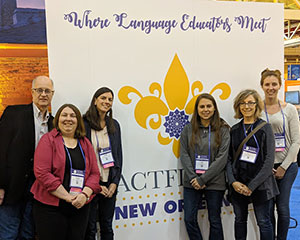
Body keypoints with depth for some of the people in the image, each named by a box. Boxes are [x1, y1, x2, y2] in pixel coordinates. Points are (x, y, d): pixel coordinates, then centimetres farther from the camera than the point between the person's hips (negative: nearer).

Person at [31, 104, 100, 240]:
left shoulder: (85, 143, 10)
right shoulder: (48, 140, -3)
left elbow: (94, 173, 6)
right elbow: (42, 173, -13)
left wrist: (85, 194, -12)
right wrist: (67, 196, -17)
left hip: (80, 207, 4)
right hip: (50, 207, -4)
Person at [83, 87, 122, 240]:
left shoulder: (114, 125, 8)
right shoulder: (84, 124, -7)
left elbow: (118, 155, 9)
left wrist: (115, 183, 0)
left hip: (110, 184, 5)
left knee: (107, 227, 14)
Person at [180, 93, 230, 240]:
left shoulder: (223, 130, -3)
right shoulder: (188, 129, 4)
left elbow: (222, 158, -9)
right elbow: (184, 154, 0)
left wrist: (203, 179, -14)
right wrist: (193, 178, -11)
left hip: (214, 183, -2)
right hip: (191, 182, 2)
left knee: (214, 220, 10)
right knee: (189, 219, 5)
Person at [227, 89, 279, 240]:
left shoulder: (265, 128, -4)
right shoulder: (234, 130, 7)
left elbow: (269, 160, -9)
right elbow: (229, 158, 6)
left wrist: (252, 185, -13)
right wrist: (233, 182, -9)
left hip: (260, 185, -3)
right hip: (238, 185, 4)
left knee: (263, 222, 5)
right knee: (240, 220, 14)